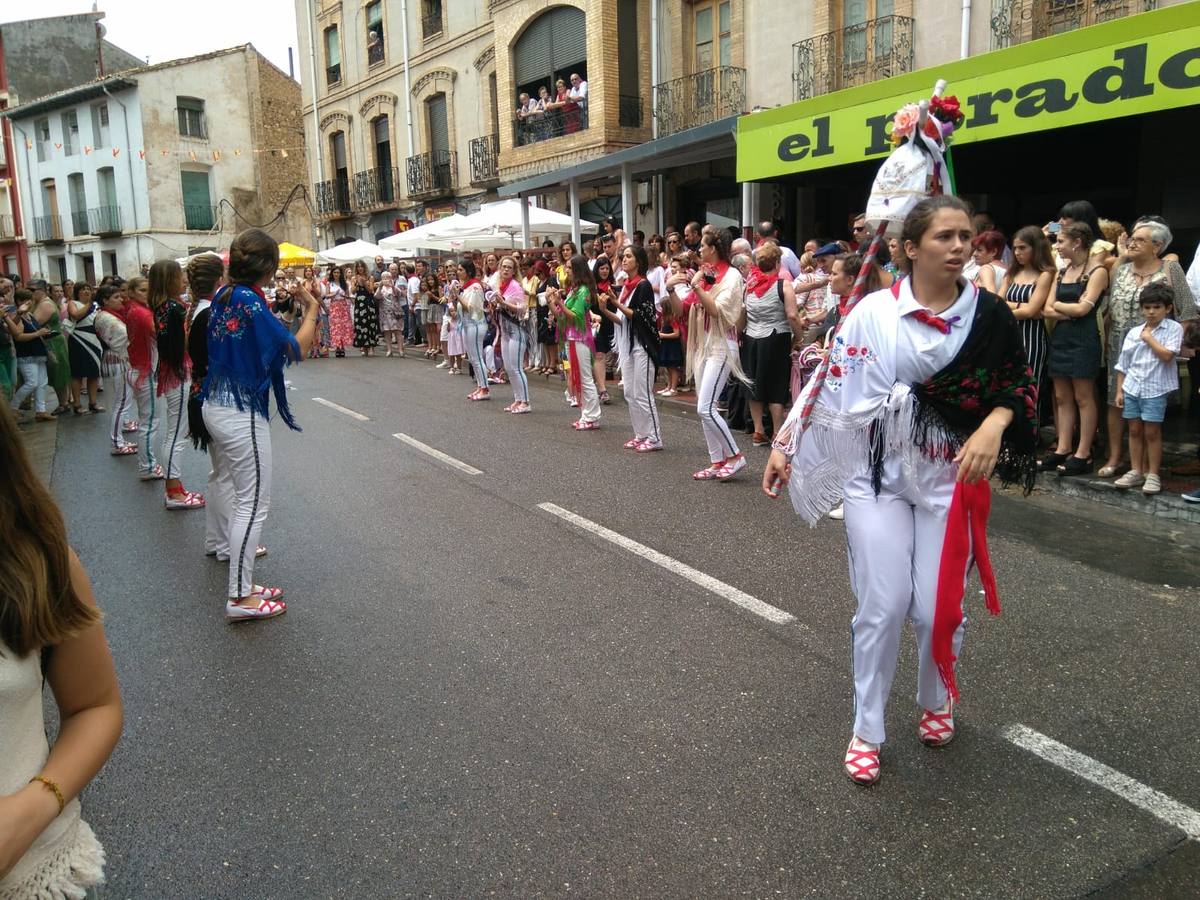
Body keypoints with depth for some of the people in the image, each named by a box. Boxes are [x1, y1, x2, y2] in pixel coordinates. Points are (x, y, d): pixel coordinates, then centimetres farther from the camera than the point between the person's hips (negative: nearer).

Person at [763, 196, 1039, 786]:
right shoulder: (874, 311, -5)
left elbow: (1019, 385, 6)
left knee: (938, 608, 5)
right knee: (882, 606, -2)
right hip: (878, 475, -1)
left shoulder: (990, 315, 0)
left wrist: (992, 428, -14)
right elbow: (830, 381, -3)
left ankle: (936, 701, 37)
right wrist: (786, 445, -5)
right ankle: (866, 730, 17)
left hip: (951, 478, 2)